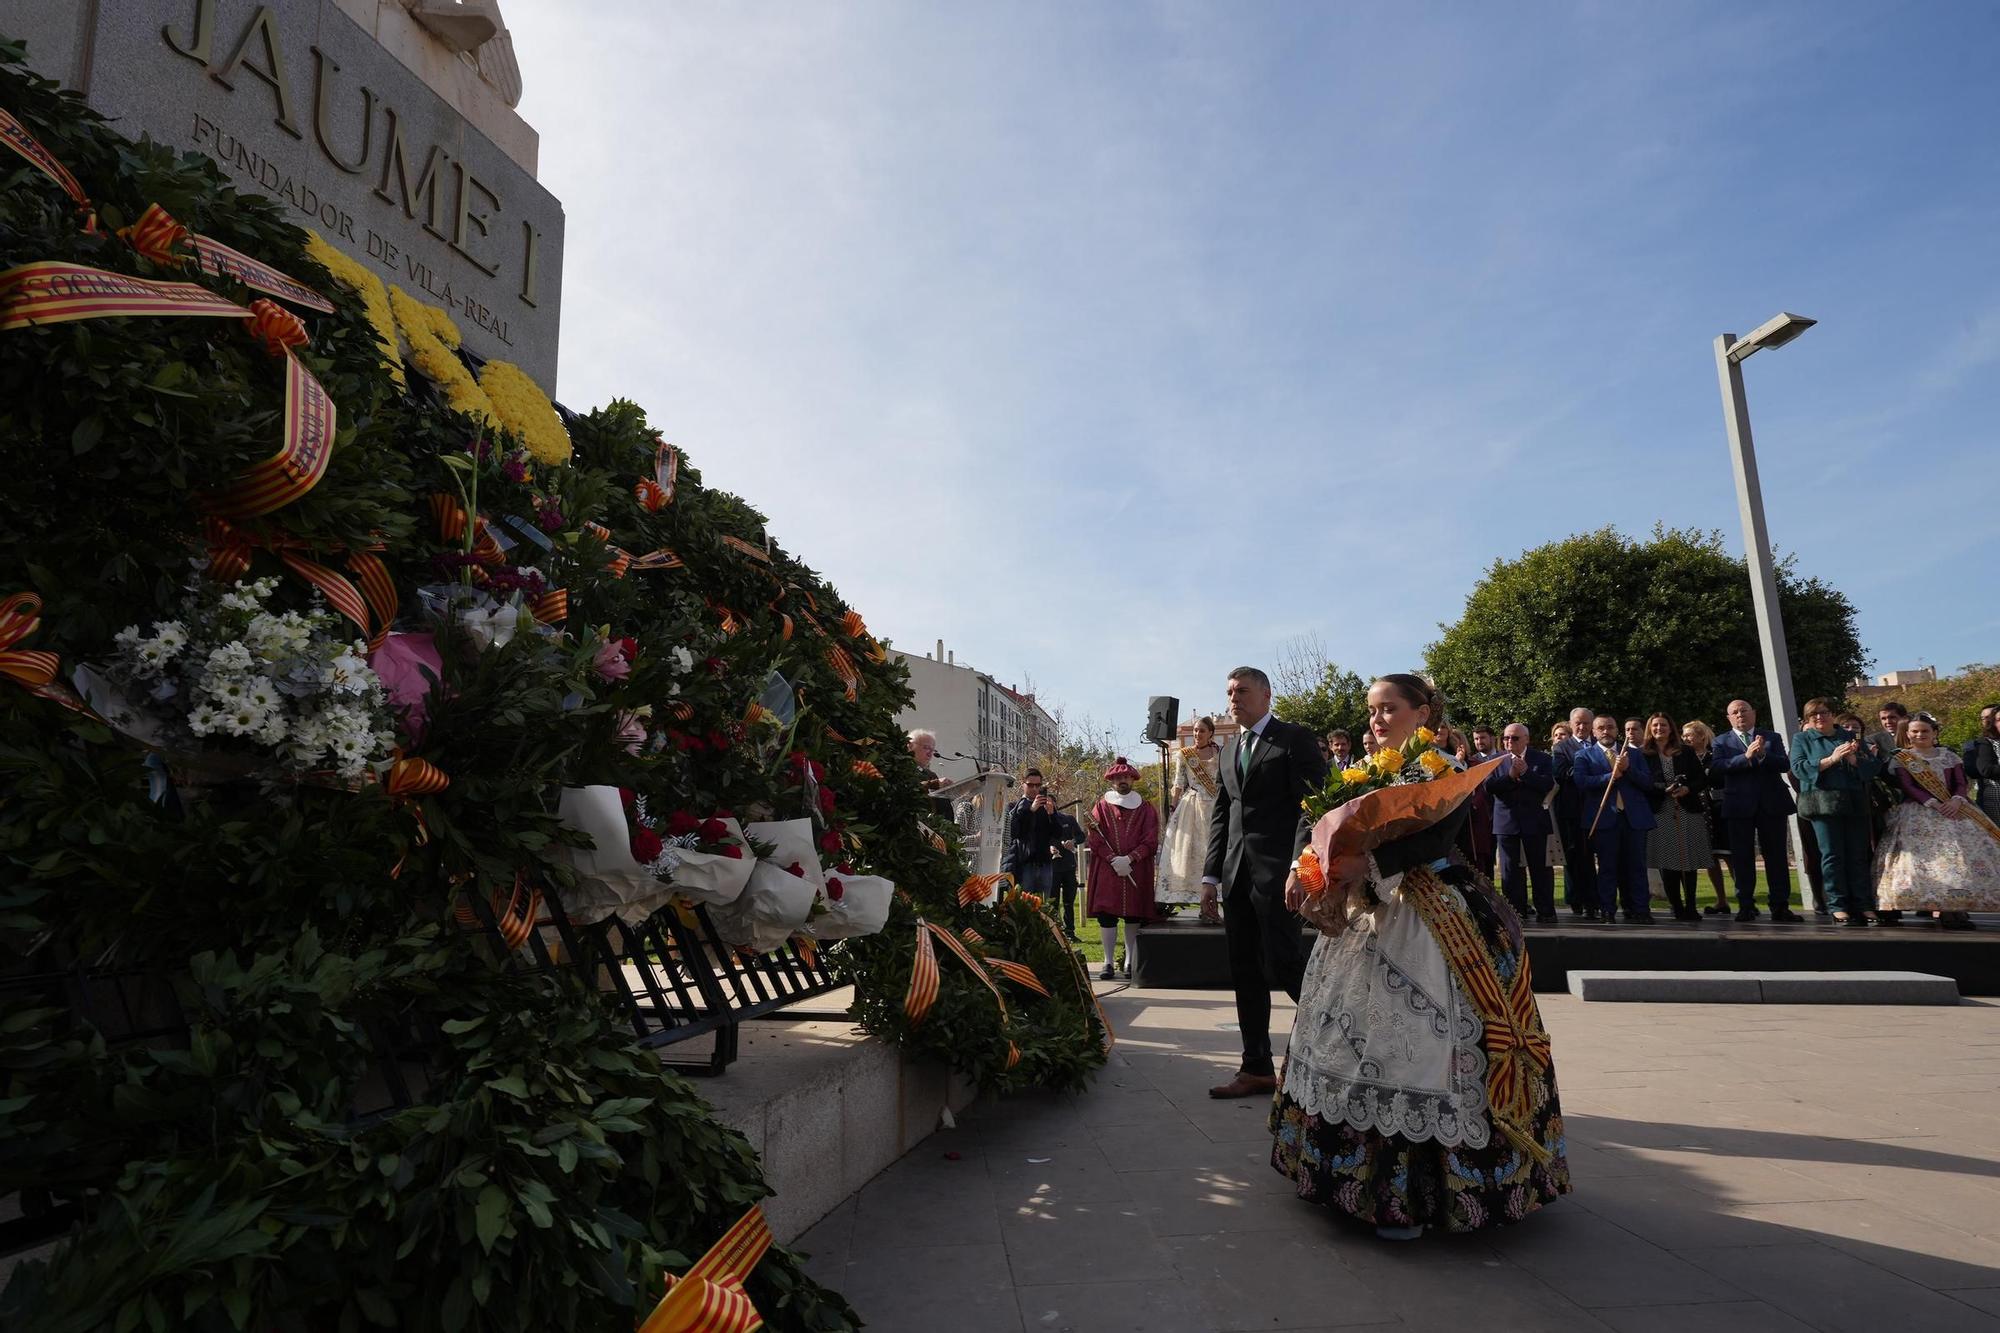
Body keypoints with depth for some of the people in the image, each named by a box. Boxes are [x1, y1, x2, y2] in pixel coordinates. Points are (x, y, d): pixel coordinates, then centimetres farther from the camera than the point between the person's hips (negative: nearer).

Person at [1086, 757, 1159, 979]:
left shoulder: (1145, 808, 9)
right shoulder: (1101, 806, 9)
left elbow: (1151, 841, 1)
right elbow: (1095, 839, 1)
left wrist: (1129, 858, -12)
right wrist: (1114, 859, -12)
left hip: (1137, 871, 0)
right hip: (1106, 870, 0)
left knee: (1134, 916, 2)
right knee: (1106, 915, -4)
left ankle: (1131, 961, 11)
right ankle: (1108, 962, 2)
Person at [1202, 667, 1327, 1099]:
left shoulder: (1294, 739, -2)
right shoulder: (1231, 749, 19)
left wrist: (1300, 867, -21)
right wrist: (1211, 875, 13)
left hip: (1276, 869, -7)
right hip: (1236, 871, 7)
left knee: (1283, 963, -9)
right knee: (1245, 973, 9)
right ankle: (1257, 1068, 17)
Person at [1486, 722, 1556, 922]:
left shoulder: (1541, 759, 2)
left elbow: (1548, 784, -11)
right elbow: (1489, 786, -4)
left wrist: (1525, 772, -18)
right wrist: (1510, 775, -15)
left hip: (1535, 821, -2)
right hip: (1506, 821, 2)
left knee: (1540, 867, 2)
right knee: (1510, 869, 4)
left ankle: (1545, 911, 10)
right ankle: (1516, 910, 11)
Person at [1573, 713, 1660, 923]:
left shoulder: (1635, 754, 17)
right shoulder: (1584, 755, 9)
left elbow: (1648, 783, 5)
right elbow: (1581, 782, -7)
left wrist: (1628, 769, -9)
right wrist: (1611, 776, -11)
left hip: (1634, 817, 2)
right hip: (1604, 818, -2)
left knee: (1636, 866, 2)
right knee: (1607, 868, 0)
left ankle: (1640, 911, 7)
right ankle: (1607, 913, 5)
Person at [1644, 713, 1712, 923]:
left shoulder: (1686, 753, 10)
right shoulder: (1645, 756, 3)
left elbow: (1703, 779, 8)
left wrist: (1687, 789, -10)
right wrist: (1663, 790, -15)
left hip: (1688, 812, 1)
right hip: (1661, 814, -1)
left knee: (1689, 860, 1)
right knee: (1667, 862, -1)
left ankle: (1690, 907, 10)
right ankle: (1677, 908, 8)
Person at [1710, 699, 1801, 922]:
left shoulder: (1772, 737, 12)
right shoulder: (1721, 742, 8)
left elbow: (1784, 764, -2)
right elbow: (1716, 767, -9)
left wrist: (1762, 755, -19)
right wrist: (1746, 757, -19)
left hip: (1771, 804, 1)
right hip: (1739, 806, -1)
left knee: (1776, 856, 3)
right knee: (1742, 858, 2)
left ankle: (1780, 906, 9)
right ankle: (1746, 907, 7)